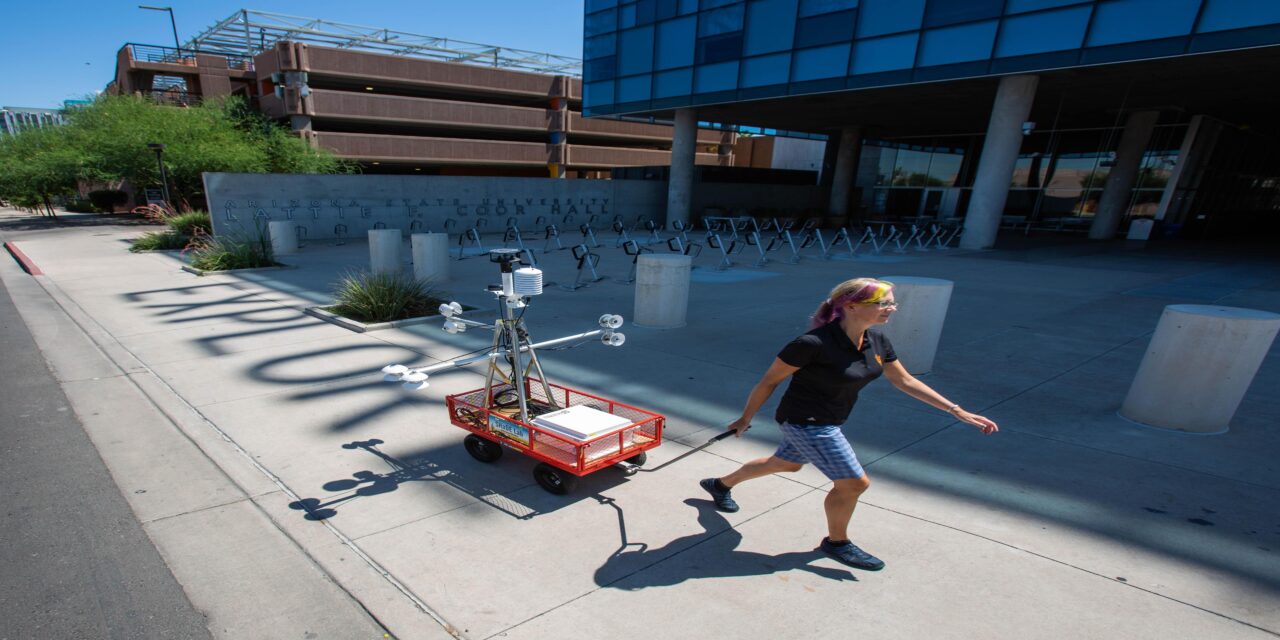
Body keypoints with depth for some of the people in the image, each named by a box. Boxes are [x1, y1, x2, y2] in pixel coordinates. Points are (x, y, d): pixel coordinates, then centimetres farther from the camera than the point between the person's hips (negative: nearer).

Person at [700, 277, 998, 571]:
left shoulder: (876, 340, -5)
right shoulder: (814, 343, -29)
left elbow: (906, 381, 7)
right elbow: (769, 381, -19)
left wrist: (957, 411, 6)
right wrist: (746, 419, -11)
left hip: (828, 422, 9)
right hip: (805, 422, -9)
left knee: (786, 463, 27)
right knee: (854, 482, 0)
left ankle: (721, 484, 49)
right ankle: (836, 542, 29)